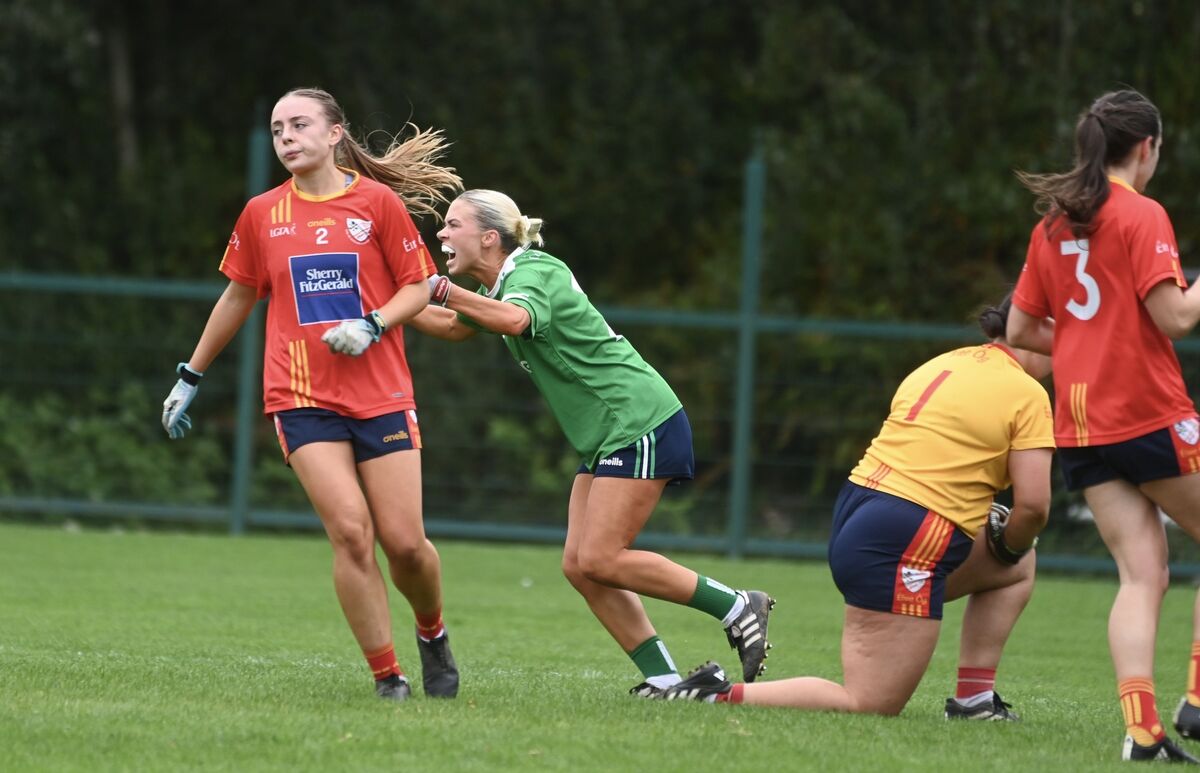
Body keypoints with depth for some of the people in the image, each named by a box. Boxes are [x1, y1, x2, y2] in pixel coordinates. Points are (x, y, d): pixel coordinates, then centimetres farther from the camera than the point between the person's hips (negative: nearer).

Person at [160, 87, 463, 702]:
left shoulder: (377, 202, 1)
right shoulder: (262, 214, 8)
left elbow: (419, 285, 5)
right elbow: (238, 297, 20)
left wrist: (371, 326, -13)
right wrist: (191, 376, 25)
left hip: (381, 392, -1)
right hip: (302, 398, 1)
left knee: (404, 542, -4)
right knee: (350, 531, -16)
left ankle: (432, 633, 29)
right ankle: (387, 676, -6)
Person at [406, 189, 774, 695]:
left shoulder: (533, 271, -15)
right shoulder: (505, 286, 14)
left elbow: (513, 320, -39)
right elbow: (454, 326, 33)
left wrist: (441, 289, -41)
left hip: (641, 425, -10)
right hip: (607, 439, 10)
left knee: (598, 560, -14)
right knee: (578, 565, 2)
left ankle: (738, 608, -4)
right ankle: (664, 679, 2)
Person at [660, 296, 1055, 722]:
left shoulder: (944, 363, 18)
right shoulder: (1027, 395, -5)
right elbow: (1033, 506, -11)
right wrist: (1009, 545, 12)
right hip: (907, 544, -9)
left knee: (1019, 567, 28)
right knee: (869, 706, -6)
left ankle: (973, 700, 24)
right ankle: (721, 695, -11)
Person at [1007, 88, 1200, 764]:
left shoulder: (1053, 225, 12)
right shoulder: (1143, 216, -8)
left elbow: (1020, 330, 16)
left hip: (1082, 428, 6)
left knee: (1143, 574, 3)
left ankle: (1142, 727, -10)